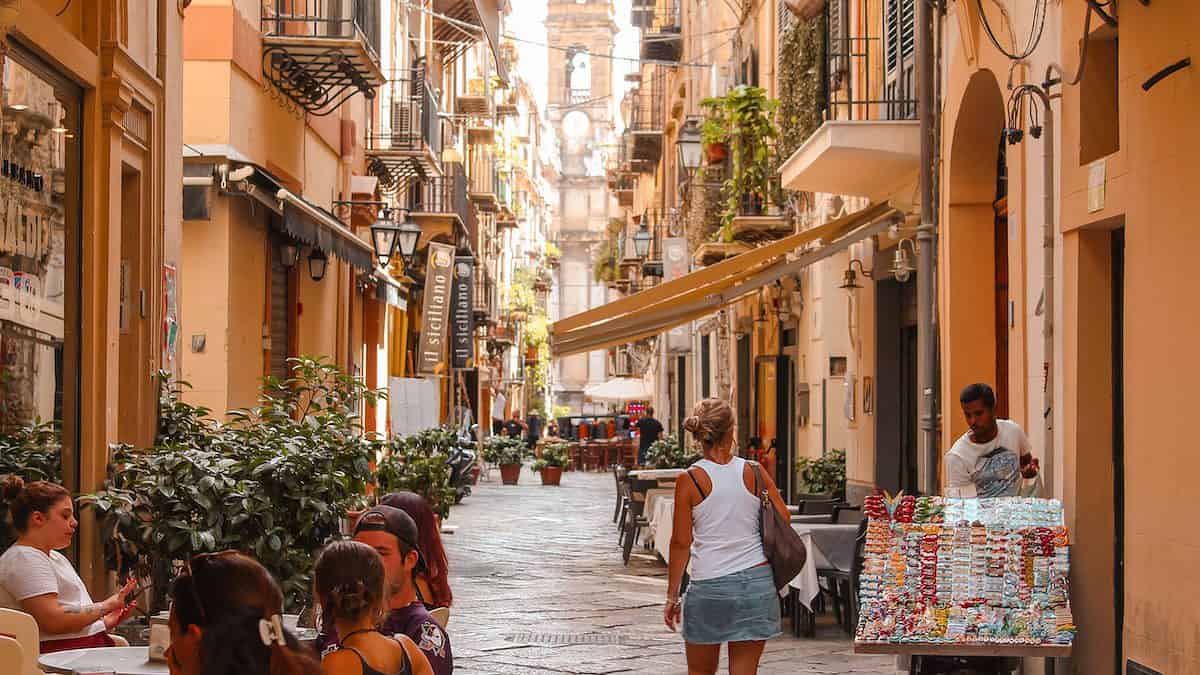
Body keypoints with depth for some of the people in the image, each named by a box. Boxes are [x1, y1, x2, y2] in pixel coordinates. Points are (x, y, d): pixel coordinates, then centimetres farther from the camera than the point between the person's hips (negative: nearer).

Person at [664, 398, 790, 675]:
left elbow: (681, 542, -5)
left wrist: (672, 595, 2)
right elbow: (783, 518, 3)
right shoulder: (755, 473, -1)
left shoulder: (690, 480, -6)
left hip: (709, 585, -2)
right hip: (757, 579, 2)